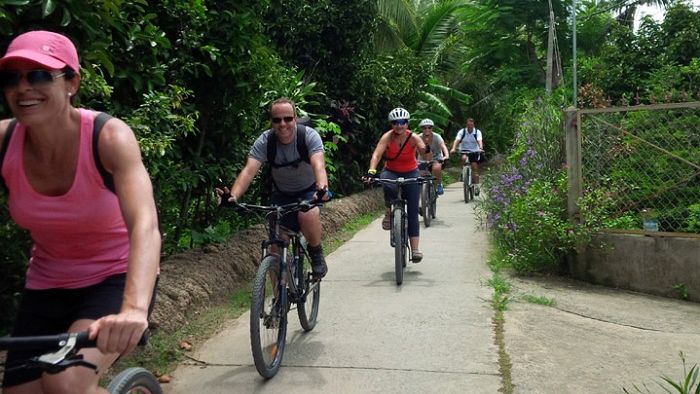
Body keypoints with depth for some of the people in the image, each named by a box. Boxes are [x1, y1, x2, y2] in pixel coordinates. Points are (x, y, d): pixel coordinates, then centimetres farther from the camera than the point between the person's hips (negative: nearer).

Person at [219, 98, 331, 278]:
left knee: (308, 215, -36)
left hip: (310, 190, -2)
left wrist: (322, 188, -61)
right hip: (281, 194, 2)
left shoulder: (309, 136, -23)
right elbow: (249, 170, -32)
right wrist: (233, 196, -51)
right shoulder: (264, 141, -19)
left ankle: (316, 253, -6)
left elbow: (318, 165, -39)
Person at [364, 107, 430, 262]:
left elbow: (424, 151, -34)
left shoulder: (413, 138, -18)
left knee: (413, 212, -5)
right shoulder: (387, 137, -19)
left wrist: (427, 150, -59)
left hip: (410, 174, 1)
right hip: (391, 172, -1)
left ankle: (415, 249, 0)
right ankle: (389, 212, -9)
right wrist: (371, 171, -50)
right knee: (389, 187, -39)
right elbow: (377, 154, -32)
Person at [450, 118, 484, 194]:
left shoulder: (477, 132, -7)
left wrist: (481, 148, -44)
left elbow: (479, 141, -23)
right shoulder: (462, 132, -7)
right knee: (464, 158, -34)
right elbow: (457, 140, -21)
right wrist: (453, 149, -39)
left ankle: (476, 186, -1)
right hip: (464, 151, 0)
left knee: (475, 168, -8)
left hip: (474, 151, 0)